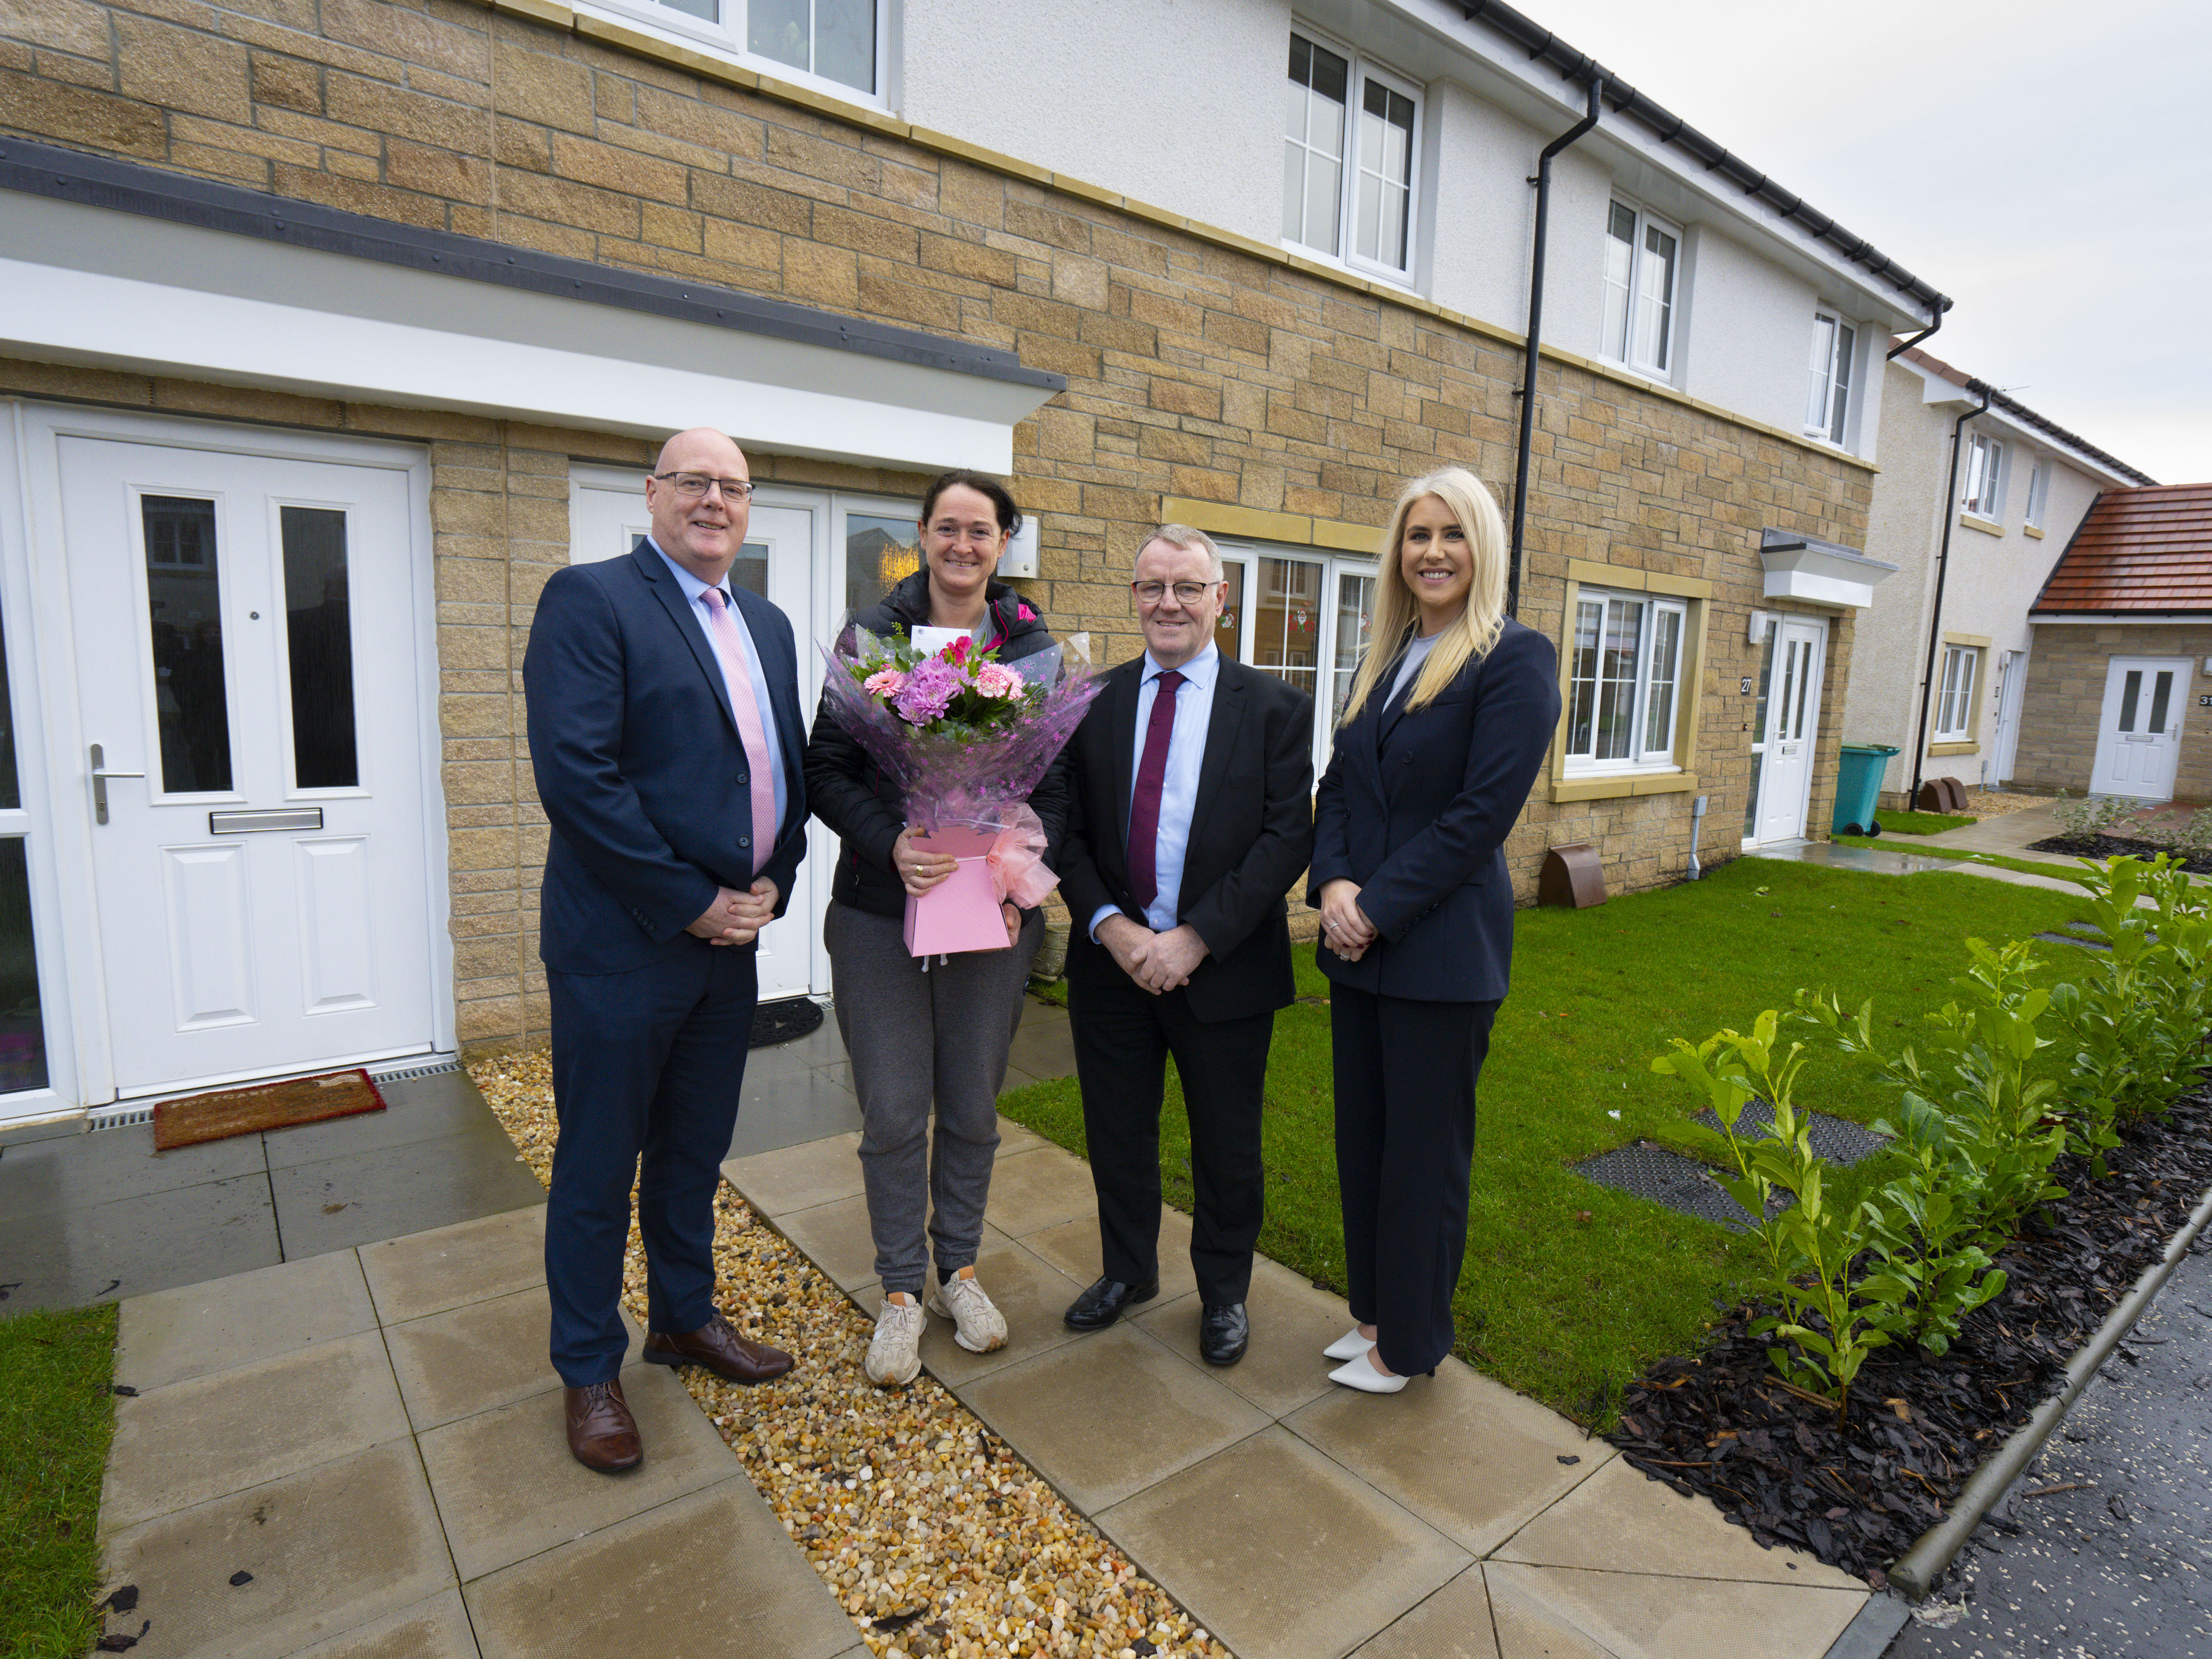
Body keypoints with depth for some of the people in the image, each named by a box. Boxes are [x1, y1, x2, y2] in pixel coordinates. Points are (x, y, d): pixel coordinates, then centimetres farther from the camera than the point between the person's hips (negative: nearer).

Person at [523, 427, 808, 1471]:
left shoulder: (767, 625, 13)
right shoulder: (590, 599, -10)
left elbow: (789, 766, 13)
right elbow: (575, 774, -19)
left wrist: (773, 883, -2)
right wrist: (688, 903, -17)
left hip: (731, 935, 6)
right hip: (620, 943, -6)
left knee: (695, 1151, 20)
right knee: (598, 1165, 10)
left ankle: (685, 1317, 41)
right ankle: (589, 1369, 31)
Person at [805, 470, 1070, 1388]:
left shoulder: (1033, 647, 3)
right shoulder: (872, 634, -1)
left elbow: (1057, 784, 5)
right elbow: (825, 769, -3)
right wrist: (890, 842, -19)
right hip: (880, 913, -1)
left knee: (973, 1107, 14)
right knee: (893, 1114, 8)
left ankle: (959, 1268, 36)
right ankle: (901, 1291, 28)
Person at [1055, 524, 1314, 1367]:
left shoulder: (1274, 708, -3)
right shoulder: (1091, 703, 4)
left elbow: (1287, 836, -11)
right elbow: (1067, 830, 1)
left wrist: (1196, 938, -18)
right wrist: (1109, 925, -14)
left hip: (1225, 968, -2)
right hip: (1112, 960, 2)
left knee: (1227, 1146, 13)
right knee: (1117, 1133, 17)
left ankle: (1223, 1292, 39)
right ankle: (1127, 1271, 43)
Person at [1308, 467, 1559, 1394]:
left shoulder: (1515, 658, -9)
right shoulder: (1383, 661, 13)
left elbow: (1481, 814, -16)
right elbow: (1339, 786, 10)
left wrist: (1376, 907, -16)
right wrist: (1333, 884, -8)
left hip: (1443, 951, -7)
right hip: (1360, 946, 7)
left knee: (1423, 1153, 8)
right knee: (1362, 1138, 16)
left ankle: (1409, 1342, 29)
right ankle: (1374, 1310, 37)